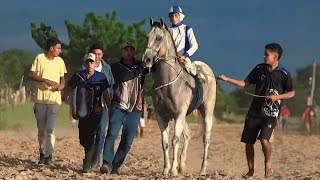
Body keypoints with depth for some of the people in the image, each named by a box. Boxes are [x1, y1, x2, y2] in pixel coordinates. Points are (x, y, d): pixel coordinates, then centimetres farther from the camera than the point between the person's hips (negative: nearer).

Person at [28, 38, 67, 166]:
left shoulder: (60, 61, 9)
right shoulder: (40, 58, -1)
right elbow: (31, 75, -6)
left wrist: (61, 86, -5)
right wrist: (46, 80, -18)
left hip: (54, 99, 1)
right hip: (40, 98, -1)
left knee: (50, 129, -12)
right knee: (41, 130, 8)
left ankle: (49, 156, -15)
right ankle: (42, 154, 21)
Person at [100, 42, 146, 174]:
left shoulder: (140, 66, 15)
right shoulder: (116, 67, 8)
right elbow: (124, 76, -13)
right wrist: (140, 70, -18)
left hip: (135, 109, 3)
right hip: (119, 106, -3)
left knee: (127, 141, -1)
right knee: (112, 134, -17)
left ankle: (115, 166, 6)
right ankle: (107, 164, -20)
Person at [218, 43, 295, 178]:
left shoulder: (284, 74, -6)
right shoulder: (260, 69, 4)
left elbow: (291, 93, 3)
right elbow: (245, 83, 11)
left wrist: (277, 97, -13)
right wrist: (227, 79, 2)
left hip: (270, 114, -4)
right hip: (254, 111, 4)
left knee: (264, 140, -22)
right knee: (248, 142, 4)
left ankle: (268, 163, 6)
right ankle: (251, 170, 21)